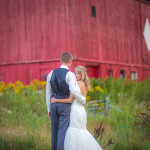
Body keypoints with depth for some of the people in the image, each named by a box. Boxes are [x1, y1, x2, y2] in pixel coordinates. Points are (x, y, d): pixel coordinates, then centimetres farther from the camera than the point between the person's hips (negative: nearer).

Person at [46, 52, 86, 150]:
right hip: (65, 106, -5)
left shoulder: (51, 73, 7)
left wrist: (49, 109, 18)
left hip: (53, 105, 6)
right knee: (63, 131, -5)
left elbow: (48, 93, 11)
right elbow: (74, 91, -24)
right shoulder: (70, 74, -11)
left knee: (55, 131, 12)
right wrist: (83, 100, -5)